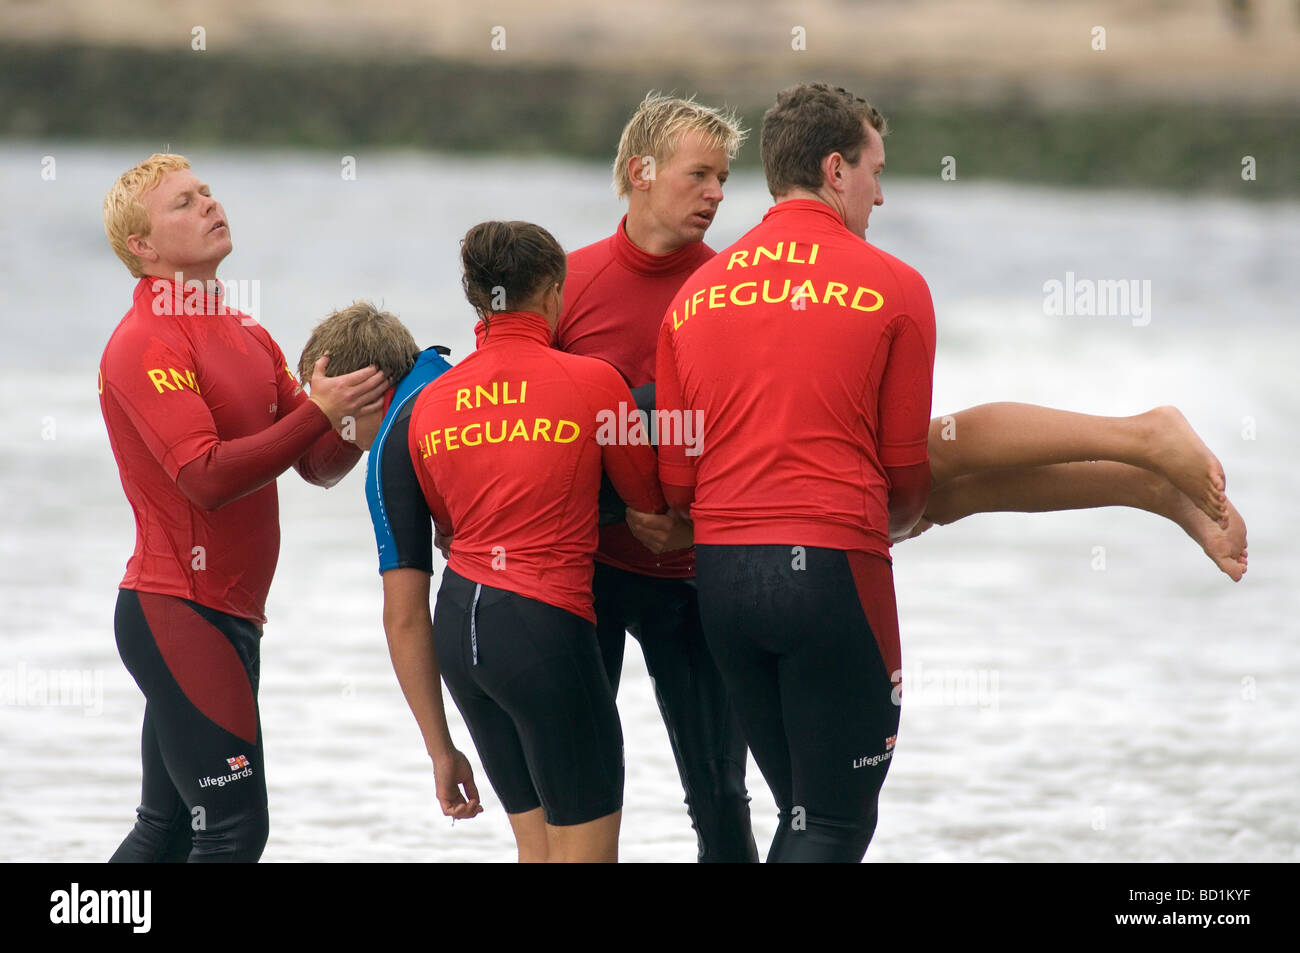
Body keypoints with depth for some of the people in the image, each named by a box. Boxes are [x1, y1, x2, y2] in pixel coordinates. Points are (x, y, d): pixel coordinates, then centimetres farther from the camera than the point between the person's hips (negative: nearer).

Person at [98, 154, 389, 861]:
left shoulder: (245, 336, 16)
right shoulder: (146, 344, -12)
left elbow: (319, 465, 13)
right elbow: (206, 476, -23)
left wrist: (357, 413, -8)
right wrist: (318, 412, -27)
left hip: (228, 615, 9)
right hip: (175, 609, -9)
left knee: (168, 827, 14)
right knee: (234, 828, -14)